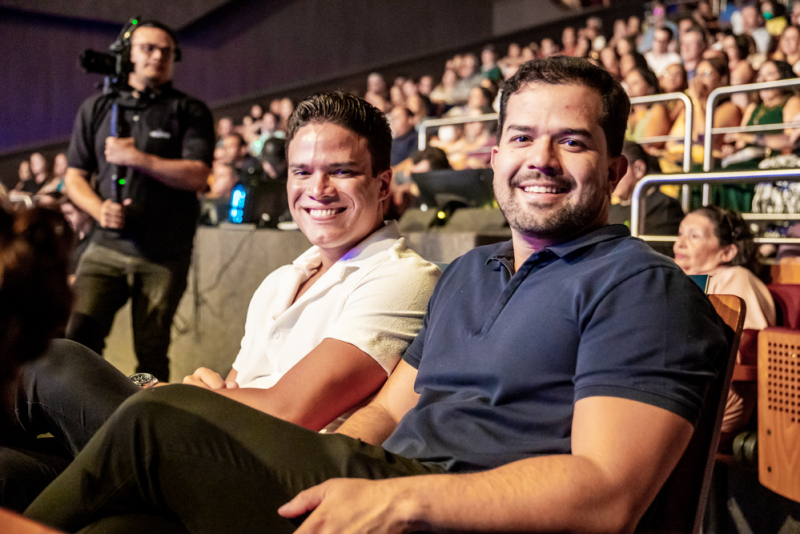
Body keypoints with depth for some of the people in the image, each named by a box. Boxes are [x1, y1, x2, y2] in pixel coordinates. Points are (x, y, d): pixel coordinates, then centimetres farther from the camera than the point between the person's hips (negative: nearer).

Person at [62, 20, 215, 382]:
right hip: (107, 247, 2)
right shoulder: (96, 109, 14)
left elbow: (197, 176, -8)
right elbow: (74, 177, 14)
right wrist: (99, 209, -6)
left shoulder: (189, 111, 5)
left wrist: (137, 158, -13)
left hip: (165, 256, -2)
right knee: (78, 336, -11)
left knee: (151, 353, 4)